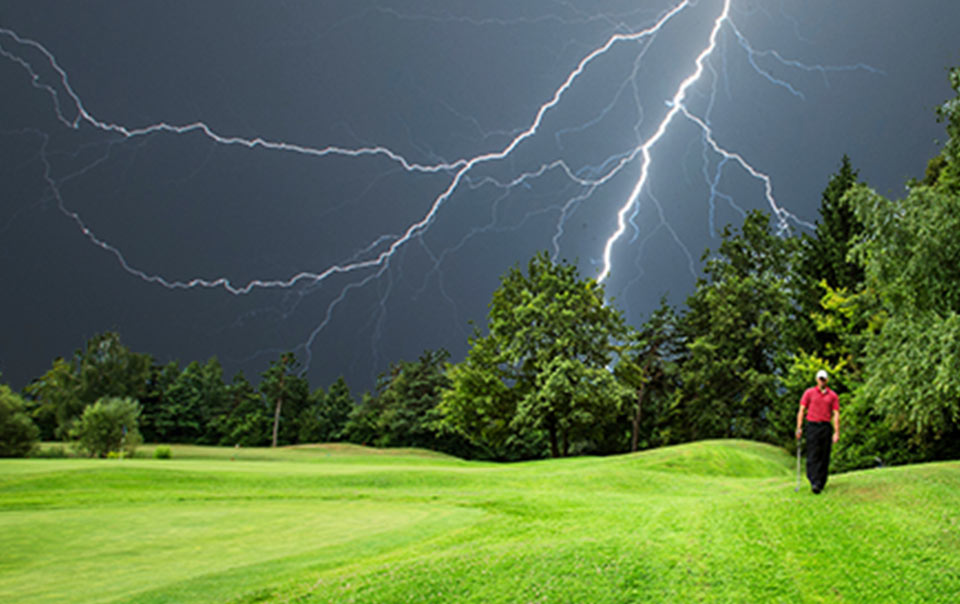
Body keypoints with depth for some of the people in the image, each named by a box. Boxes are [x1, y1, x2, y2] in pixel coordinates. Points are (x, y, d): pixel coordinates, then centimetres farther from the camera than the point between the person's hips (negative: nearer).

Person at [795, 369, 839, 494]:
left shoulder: (833, 395, 8)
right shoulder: (809, 392, 7)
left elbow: (836, 415, 3)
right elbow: (801, 410, 5)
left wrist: (837, 432, -5)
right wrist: (799, 428, -4)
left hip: (826, 427, 1)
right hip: (812, 426, -1)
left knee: (824, 458, 2)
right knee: (812, 456, -10)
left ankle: (820, 483, 9)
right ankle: (814, 483, -17)